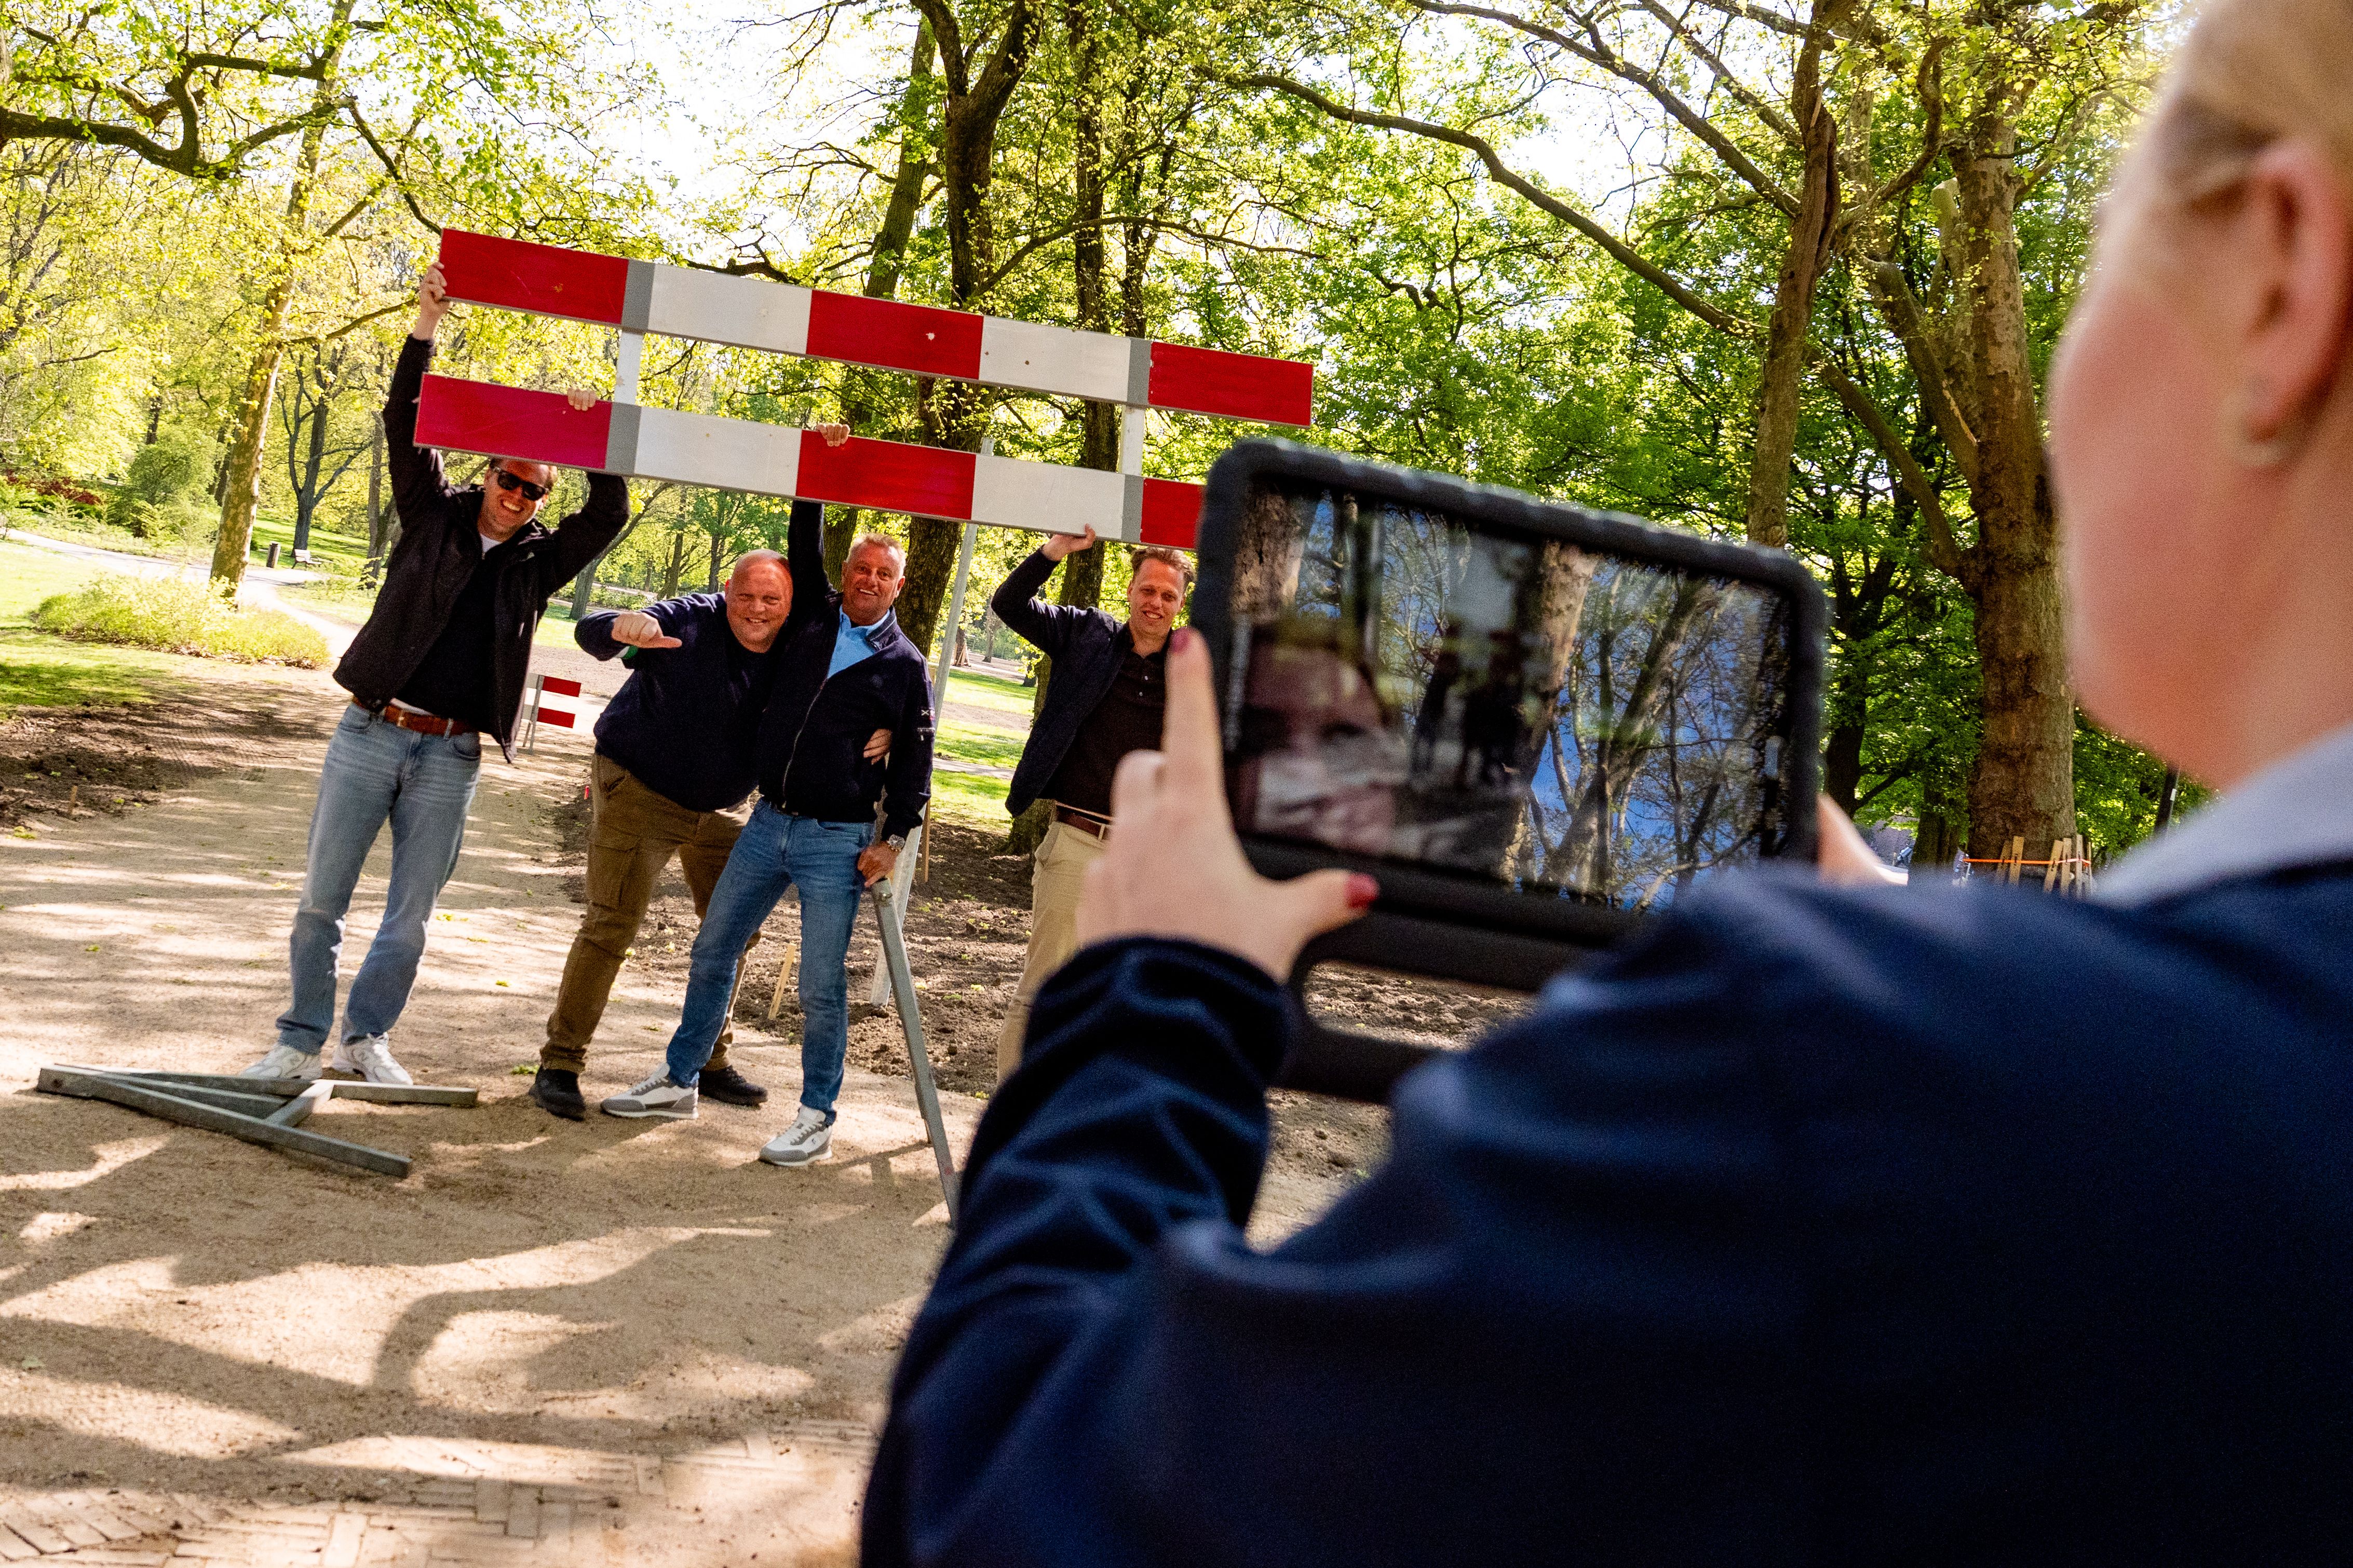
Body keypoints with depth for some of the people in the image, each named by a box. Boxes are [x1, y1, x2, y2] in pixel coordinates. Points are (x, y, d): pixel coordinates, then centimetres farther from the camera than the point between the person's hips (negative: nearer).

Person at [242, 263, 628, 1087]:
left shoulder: (539, 561, 8)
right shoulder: (433, 516, 6)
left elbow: (609, 515, -1)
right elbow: (406, 429, -2)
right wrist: (427, 325, -10)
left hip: (450, 757, 1)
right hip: (370, 733, -1)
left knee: (410, 916, 4)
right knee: (320, 900, 1)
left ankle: (366, 1037, 20)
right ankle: (301, 1041, 12)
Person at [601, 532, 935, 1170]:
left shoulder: (906, 666, -1)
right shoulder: (811, 622, 7)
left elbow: (915, 760, 2)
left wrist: (894, 839, -4)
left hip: (837, 840, -4)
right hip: (768, 822, 5)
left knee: (822, 986, -2)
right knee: (712, 951, 11)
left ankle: (816, 1118, 11)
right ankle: (678, 1081, 27)